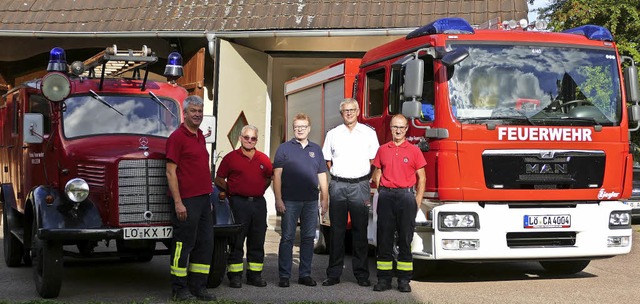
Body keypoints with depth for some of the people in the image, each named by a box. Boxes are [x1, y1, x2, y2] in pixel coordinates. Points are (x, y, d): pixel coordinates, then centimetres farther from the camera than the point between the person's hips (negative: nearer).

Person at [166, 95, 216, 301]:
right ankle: (179, 289, 8)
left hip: (203, 199, 9)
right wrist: (178, 202, -18)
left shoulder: (200, 136, 16)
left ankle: (198, 286, 17)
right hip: (186, 200, -8)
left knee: (205, 243, 10)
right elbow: (171, 172, -13)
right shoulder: (177, 137, -9)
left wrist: (208, 196, 17)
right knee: (183, 244, -1)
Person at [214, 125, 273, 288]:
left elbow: (268, 178, 23)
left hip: (258, 203, 4)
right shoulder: (231, 158, 0)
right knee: (236, 241, -1)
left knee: (257, 241, 7)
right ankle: (235, 275, 4)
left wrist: (259, 191, 12)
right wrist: (231, 192, 3)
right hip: (238, 203, -4)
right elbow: (219, 179, 5)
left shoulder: (264, 159, 10)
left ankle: (255, 274, 15)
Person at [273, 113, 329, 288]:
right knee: (287, 238, -3)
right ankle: (284, 275, 1)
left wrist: (325, 198, 9)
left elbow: (322, 175, 16)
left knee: (308, 238, 6)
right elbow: (277, 175, -1)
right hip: (290, 201, -3)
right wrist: (278, 199, -9)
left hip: (311, 201, 3)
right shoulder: (284, 148, 4)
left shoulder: (316, 149, 14)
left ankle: (305, 274, 13)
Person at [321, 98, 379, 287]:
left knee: (360, 231, 1)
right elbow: (327, 160, 15)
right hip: (338, 186, 1)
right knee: (336, 230, 1)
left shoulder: (369, 133, 7)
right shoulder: (333, 134, 10)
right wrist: (337, 175, 7)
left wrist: (365, 180, 5)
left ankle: (362, 274, 6)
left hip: (360, 186, -1)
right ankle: (333, 274, 5)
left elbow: (374, 160, 9)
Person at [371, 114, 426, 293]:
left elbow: (421, 178, 4)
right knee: (384, 238, 2)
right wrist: (382, 192, 3)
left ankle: (404, 280, 6)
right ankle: (384, 279, 8)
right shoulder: (382, 150, 11)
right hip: (386, 196, 2)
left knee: (405, 239, 1)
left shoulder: (414, 151, 5)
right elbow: (377, 174, 15)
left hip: (406, 196, -2)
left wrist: (418, 201, -3)